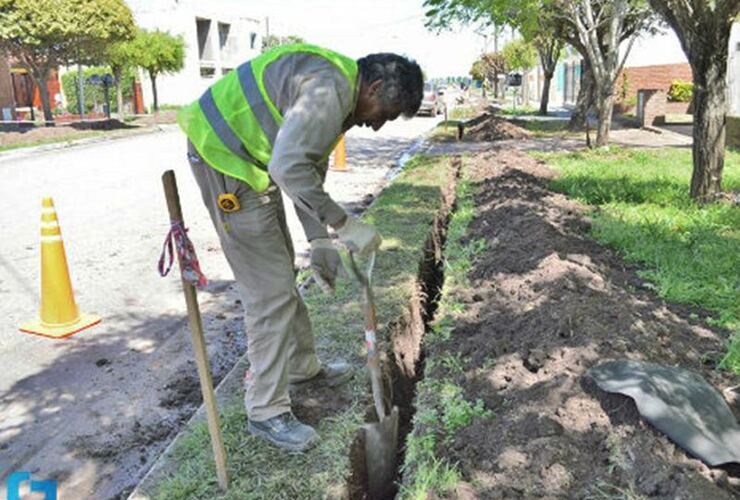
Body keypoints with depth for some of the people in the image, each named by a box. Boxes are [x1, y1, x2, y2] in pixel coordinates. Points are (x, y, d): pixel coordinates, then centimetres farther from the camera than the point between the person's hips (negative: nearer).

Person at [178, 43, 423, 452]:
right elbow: (288, 168, -33)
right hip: (224, 158, -11)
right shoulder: (328, 88, -22)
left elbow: (309, 172, 15)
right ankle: (266, 411, 6)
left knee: (281, 272, 18)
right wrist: (344, 225, -26)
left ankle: (302, 367, 36)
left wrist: (319, 241, 10)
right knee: (270, 290, -8)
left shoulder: (342, 98, 12)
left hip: (249, 158, 11)